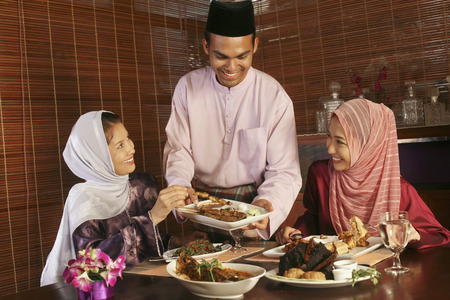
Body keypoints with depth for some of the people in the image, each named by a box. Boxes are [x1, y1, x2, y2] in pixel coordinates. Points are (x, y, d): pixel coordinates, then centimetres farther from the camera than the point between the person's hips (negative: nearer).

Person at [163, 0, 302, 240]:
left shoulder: (274, 97, -6)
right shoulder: (187, 87, 0)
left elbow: (285, 170, -6)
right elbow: (178, 149, 2)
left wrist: (267, 203, -26)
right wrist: (181, 191, -18)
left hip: (251, 203, -1)